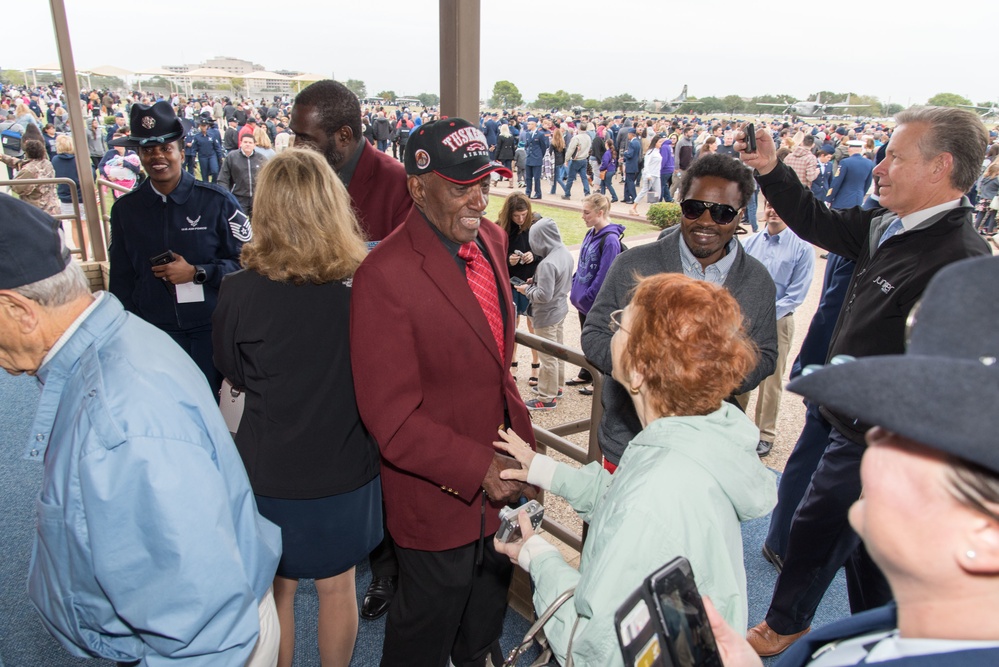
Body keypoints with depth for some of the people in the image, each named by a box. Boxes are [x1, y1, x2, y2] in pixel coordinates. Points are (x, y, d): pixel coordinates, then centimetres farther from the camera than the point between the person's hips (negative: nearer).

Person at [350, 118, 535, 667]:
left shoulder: (492, 238, -2)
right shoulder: (385, 275, -27)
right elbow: (390, 416, -25)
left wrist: (521, 442, 10)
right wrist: (480, 468, -26)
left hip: (502, 472, 7)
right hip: (440, 493, -7)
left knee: (491, 597, 32)